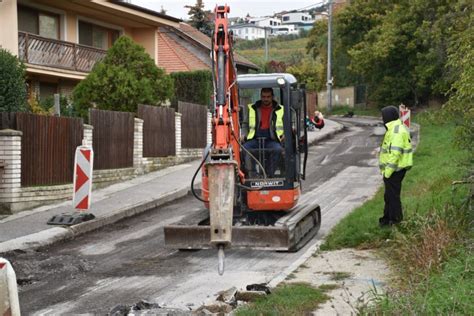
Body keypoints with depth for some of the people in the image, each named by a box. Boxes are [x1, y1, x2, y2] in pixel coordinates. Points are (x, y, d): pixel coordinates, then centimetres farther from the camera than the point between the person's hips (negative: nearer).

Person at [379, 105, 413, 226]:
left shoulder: (397, 131, -20)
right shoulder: (394, 129, 15)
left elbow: (395, 153, -26)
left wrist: (388, 171, -23)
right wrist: (386, 169, 19)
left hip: (395, 170, -11)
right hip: (393, 169, 11)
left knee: (392, 195, -3)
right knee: (389, 195, 19)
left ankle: (395, 220, 5)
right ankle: (388, 217, 29)